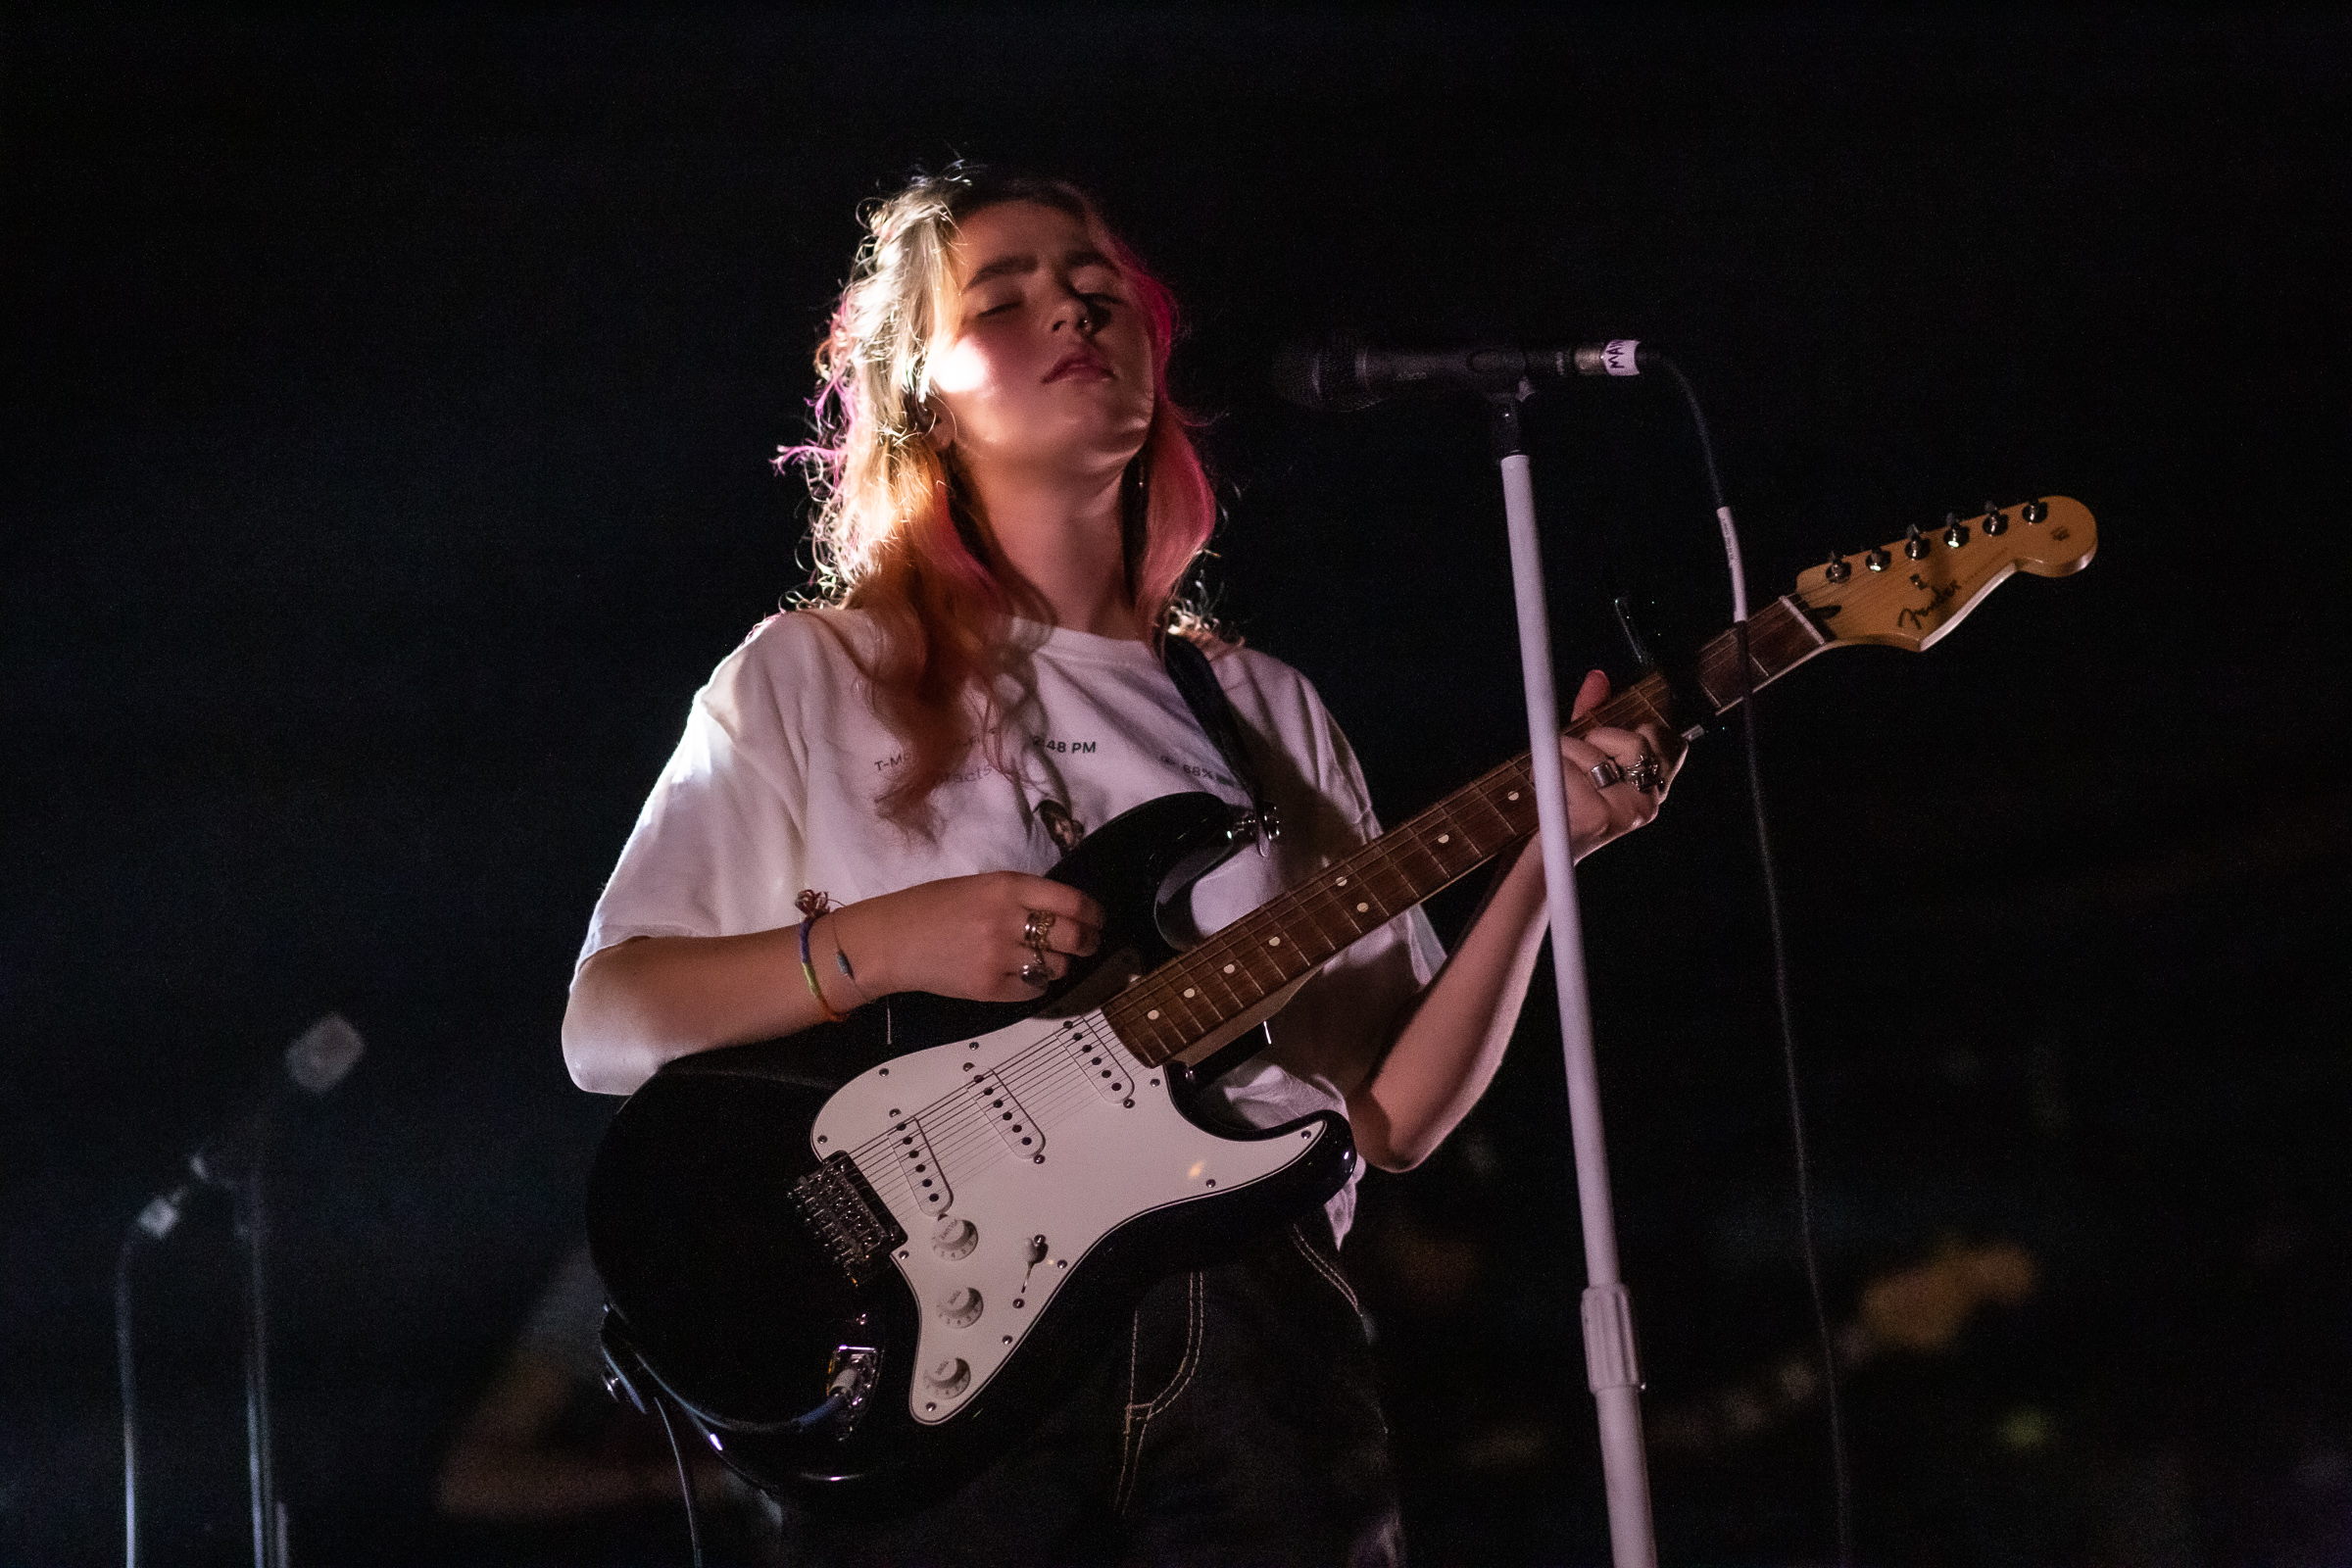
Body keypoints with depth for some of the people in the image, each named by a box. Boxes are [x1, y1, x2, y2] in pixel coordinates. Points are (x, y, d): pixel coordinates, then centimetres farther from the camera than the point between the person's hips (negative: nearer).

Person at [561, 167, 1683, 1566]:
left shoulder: (1268, 712, 18)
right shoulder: (814, 679, 9)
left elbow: (1392, 1117, 11)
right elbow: (603, 1024, 3)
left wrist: (1539, 856, -1)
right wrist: (880, 947, -10)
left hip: (1256, 1320, 3)